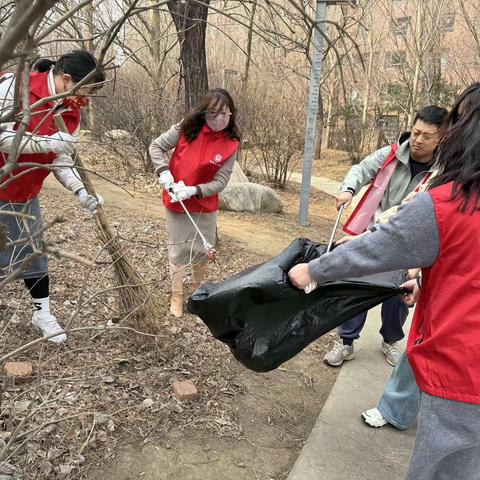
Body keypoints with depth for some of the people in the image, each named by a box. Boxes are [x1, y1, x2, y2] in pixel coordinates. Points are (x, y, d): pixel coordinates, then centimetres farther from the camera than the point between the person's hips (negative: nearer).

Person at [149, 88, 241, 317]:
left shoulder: (231, 144, -11)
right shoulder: (187, 129, -12)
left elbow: (220, 181, -12)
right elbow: (156, 146, -4)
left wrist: (193, 191, -25)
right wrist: (164, 172, -19)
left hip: (205, 207, 1)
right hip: (176, 204, -1)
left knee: (202, 251, 15)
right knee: (178, 250, 9)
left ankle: (199, 292, 39)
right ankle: (176, 296, 26)